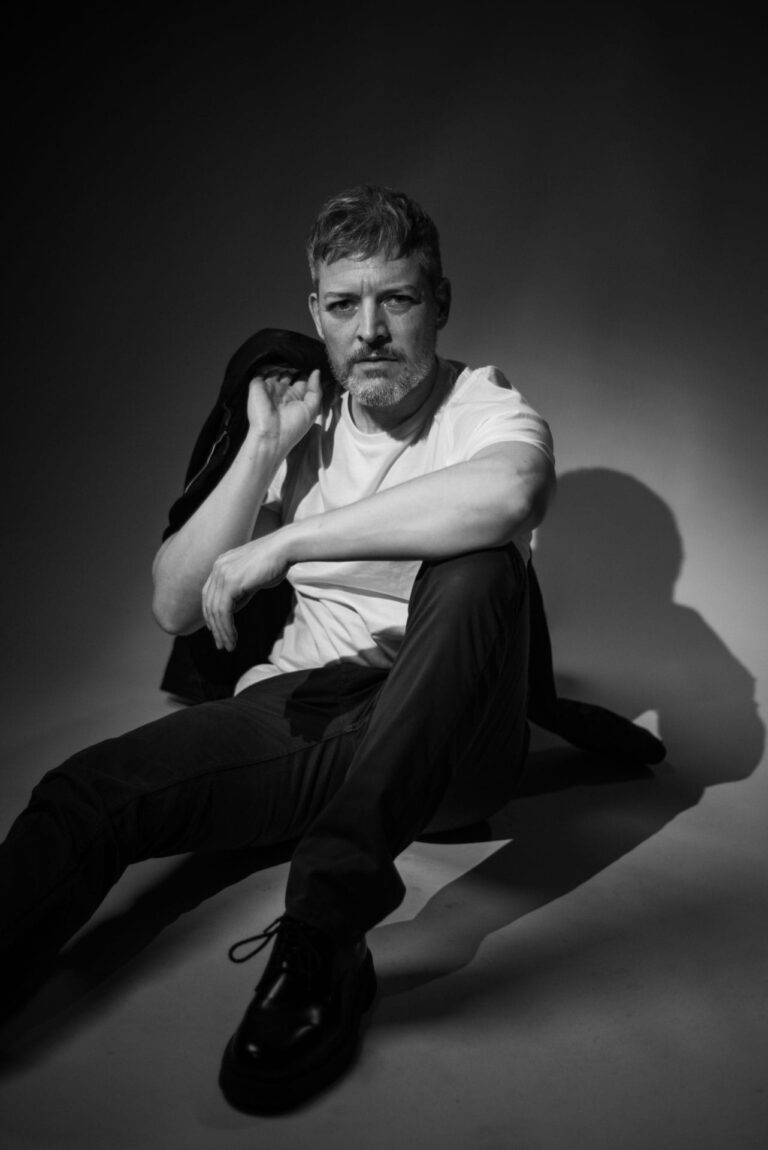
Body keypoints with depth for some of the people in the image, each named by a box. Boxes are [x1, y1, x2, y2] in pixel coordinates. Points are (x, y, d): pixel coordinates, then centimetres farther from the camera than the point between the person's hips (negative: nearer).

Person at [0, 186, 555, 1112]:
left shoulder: (488, 409, -2)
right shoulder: (303, 427, 10)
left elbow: (508, 491, -33)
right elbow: (175, 610, 4)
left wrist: (282, 542, -28)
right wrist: (263, 450, -4)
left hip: (446, 740, -3)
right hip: (301, 712, 3)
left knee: (478, 568, -34)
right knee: (87, 792, -21)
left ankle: (321, 929, -35)